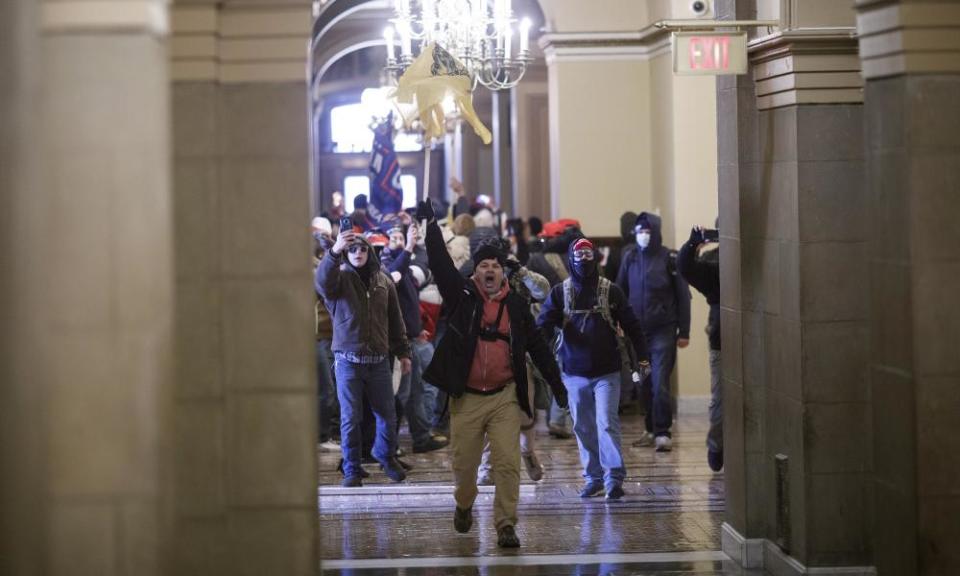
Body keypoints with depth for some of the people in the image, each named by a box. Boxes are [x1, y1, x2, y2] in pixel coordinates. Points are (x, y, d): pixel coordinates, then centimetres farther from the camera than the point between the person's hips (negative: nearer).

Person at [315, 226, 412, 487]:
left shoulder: (383, 281, 7)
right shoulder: (340, 277, -3)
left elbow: (395, 320, 14)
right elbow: (322, 280, -28)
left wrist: (403, 352, 13)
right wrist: (334, 251, -44)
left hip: (378, 360, 3)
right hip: (348, 360, -3)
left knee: (387, 415, 10)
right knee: (350, 418, 1)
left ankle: (386, 455, 36)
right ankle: (352, 470, 13)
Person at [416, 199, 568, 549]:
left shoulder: (516, 306, 5)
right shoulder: (462, 296, 1)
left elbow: (537, 346, 11)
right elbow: (440, 264, -10)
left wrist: (557, 384, 10)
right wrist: (430, 224, -19)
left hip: (504, 397, 0)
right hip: (467, 397, 0)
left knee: (507, 462, -9)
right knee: (464, 462, 9)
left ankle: (506, 524, -3)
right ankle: (464, 506, 37)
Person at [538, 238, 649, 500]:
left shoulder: (611, 291, 0)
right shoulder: (560, 292, 3)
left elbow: (631, 325, 3)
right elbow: (544, 324, -5)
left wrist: (642, 358, -3)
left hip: (607, 372, -2)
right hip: (575, 373, 2)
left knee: (607, 422, -11)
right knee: (583, 427, 8)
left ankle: (614, 477, -9)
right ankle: (593, 477, 18)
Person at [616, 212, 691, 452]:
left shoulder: (669, 258, -5)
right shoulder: (630, 258, 6)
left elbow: (683, 296, -3)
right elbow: (620, 292, 10)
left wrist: (684, 332, -5)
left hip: (663, 331, -4)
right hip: (638, 330, 4)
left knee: (660, 383, -9)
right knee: (645, 383, 7)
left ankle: (663, 432, -4)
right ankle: (652, 430, 17)